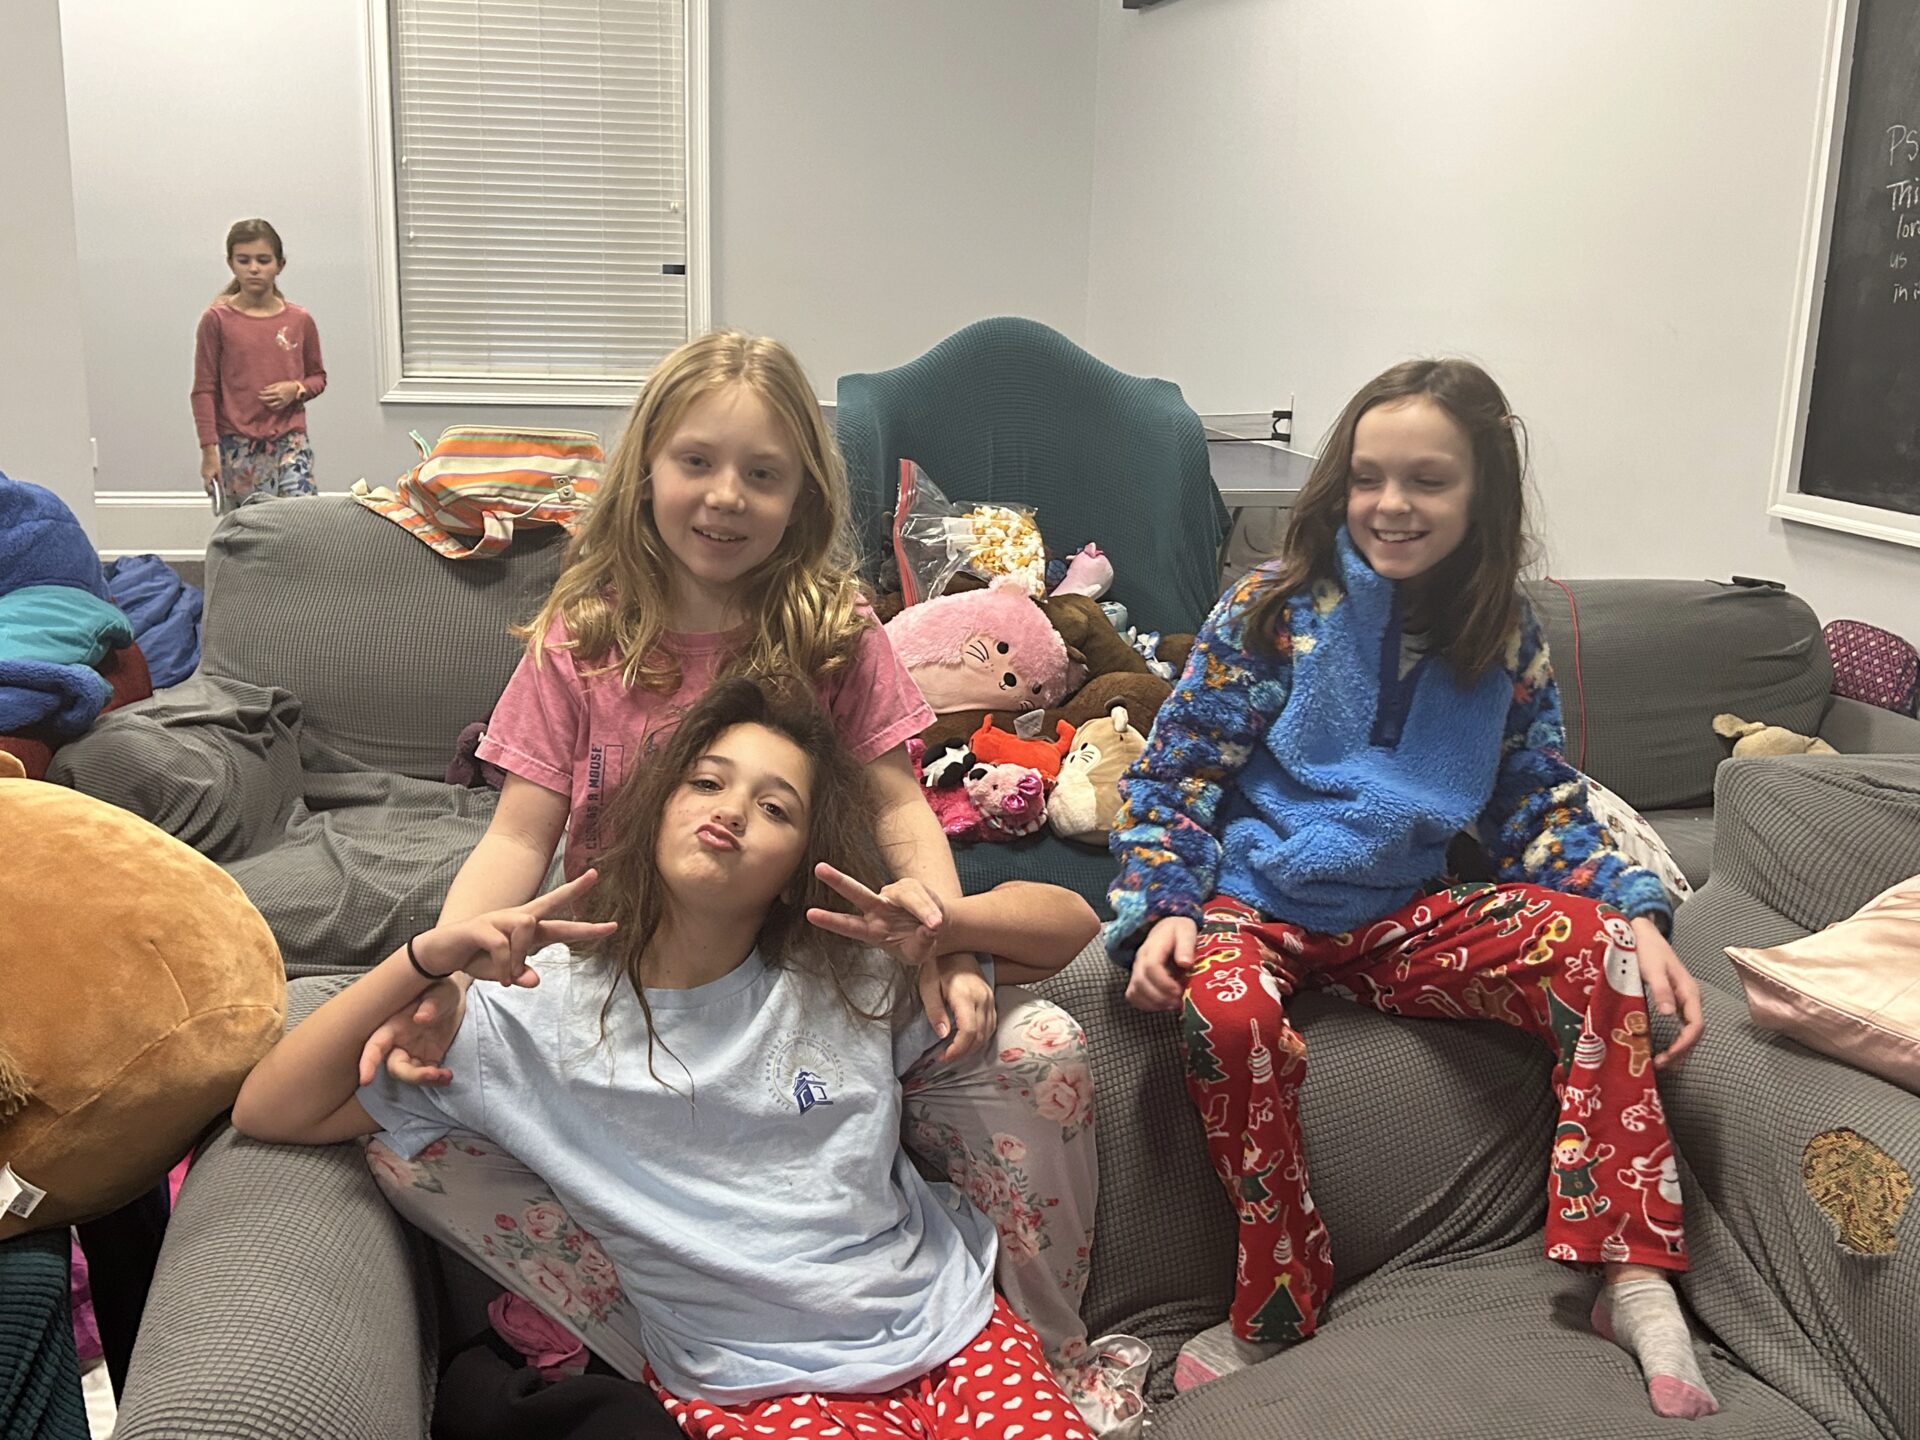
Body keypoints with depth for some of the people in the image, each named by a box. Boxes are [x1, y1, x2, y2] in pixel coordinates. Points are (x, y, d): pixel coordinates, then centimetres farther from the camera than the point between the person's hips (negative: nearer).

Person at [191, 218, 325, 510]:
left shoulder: (299, 320, 4)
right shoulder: (217, 320, -1)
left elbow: (318, 376, 17)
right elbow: (204, 390, 0)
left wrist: (295, 389, -6)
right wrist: (209, 452, -5)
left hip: (290, 441, 1)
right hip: (238, 446, -1)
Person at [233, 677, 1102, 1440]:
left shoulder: (850, 974, 1)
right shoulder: (541, 1012, -4)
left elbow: (1070, 923, 6)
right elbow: (267, 1113, -5)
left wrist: (946, 924, -14)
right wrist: (427, 958, -19)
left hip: (949, 1324, 2)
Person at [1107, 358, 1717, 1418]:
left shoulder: (1507, 643, 4)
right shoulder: (1274, 607, -6)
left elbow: (1543, 811, 8)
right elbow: (1174, 773, -4)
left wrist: (1638, 914, -9)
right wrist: (1163, 910, -18)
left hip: (1409, 915, 3)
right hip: (1256, 905, -2)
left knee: (1593, 941, -22)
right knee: (1227, 1012, -36)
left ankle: (1634, 1285, -16)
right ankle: (1275, 1317, -15)